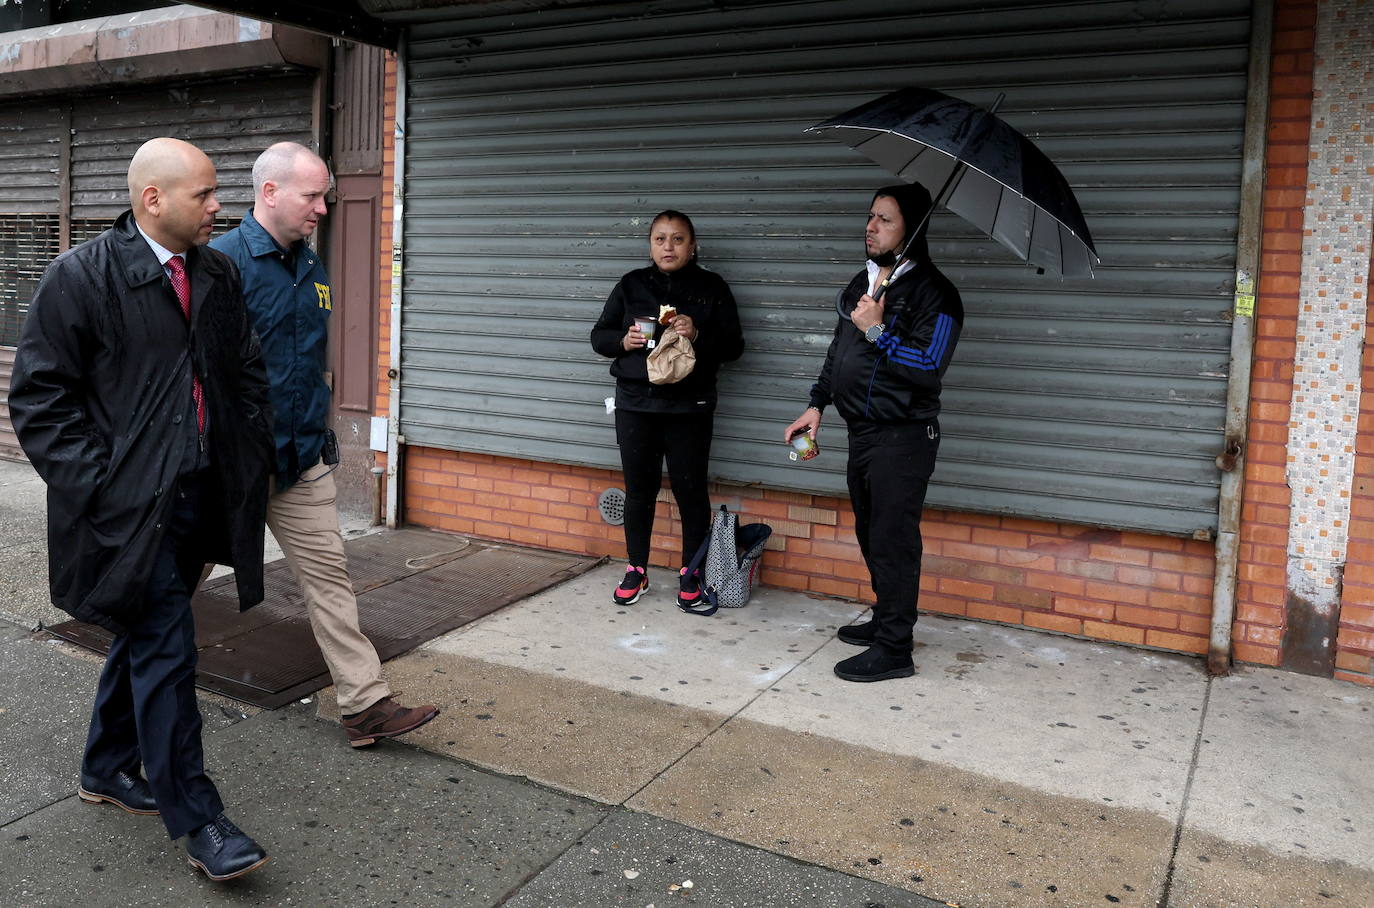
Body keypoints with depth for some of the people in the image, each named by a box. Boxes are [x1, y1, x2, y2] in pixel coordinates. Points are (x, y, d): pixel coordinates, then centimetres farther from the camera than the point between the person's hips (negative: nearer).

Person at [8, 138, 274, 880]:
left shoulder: (219, 275, 8)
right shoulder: (80, 276, -9)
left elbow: (246, 372, 17)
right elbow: (40, 397, -8)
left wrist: (251, 456, 7)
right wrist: (96, 485, -14)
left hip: (198, 499, 6)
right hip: (127, 505, -6)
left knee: (142, 638, 19)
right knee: (166, 650, -5)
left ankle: (108, 770, 39)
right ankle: (196, 818, 6)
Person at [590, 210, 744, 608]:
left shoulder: (712, 288, 3)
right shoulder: (631, 285, 8)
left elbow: (733, 345, 1)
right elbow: (599, 335, 11)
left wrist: (698, 335, -17)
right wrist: (623, 341, -10)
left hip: (689, 407, -2)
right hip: (635, 403, 2)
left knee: (690, 489, 3)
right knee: (639, 488, 8)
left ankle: (690, 572, 19)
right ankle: (636, 570, 22)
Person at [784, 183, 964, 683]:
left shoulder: (933, 292, -11)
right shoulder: (861, 283, 14)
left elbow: (929, 366, -21)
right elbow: (838, 350, 22)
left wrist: (878, 331, -20)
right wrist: (817, 404, 16)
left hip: (903, 436, -8)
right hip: (862, 431, 9)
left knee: (893, 540, -5)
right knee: (871, 535, 17)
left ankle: (894, 649, 4)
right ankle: (885, 619, 33)